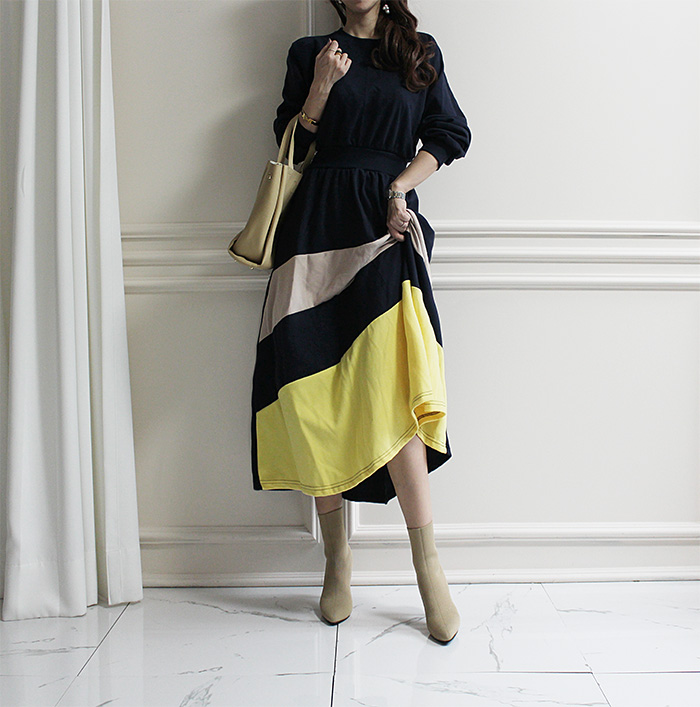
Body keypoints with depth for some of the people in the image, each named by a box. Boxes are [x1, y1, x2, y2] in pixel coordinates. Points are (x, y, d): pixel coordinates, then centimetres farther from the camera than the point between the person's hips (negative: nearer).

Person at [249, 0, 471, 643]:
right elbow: (290, 146, 14)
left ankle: (428, 565, -8)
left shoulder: (420, 52, 19)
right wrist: (320, 90, -2)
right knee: (315, 396, -7)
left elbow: (452, 134, 13)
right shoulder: (310, 53, 19)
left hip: (387, 225, -1)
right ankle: (337, 559, 7)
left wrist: (400, 185, -1)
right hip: (319, 220, 2)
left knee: (388, 391, -17)